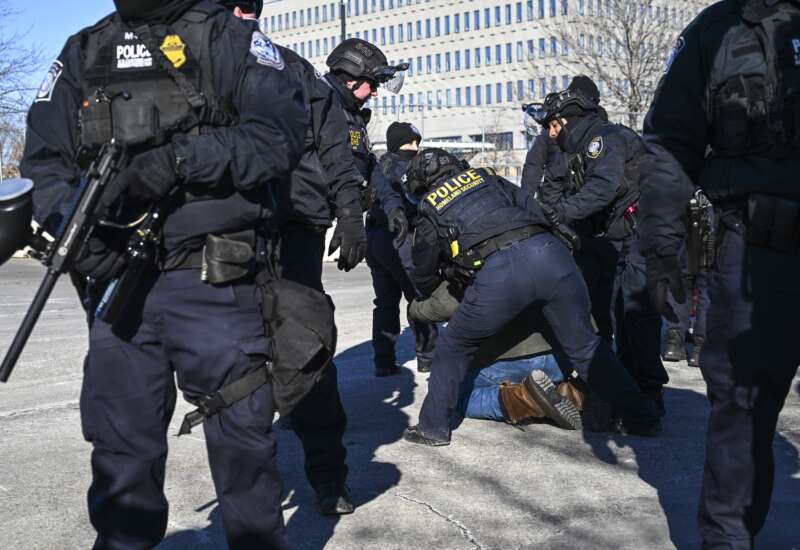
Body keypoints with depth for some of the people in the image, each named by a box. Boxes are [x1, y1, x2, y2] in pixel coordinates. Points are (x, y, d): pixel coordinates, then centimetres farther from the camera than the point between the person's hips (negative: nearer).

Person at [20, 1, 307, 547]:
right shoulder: (83, 53, 16)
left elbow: (285, 125, -10)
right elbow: (44, 157, 12)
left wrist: (182, 158, -20)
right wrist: (70, 223, -8)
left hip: (212, 282, -4)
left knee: (241, 436, 3)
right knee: (121, 441, 14)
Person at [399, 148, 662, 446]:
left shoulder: (429, 212, 23)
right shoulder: (486, 177, 30)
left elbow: (424, 279, 32)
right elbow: (536, 211, 23)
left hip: (498, 272, -3)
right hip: (549, 251, 3)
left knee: (453, 348, 19)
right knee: (584, 346, 18)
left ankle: (433, 427, 24)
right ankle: (643, 418, 22)